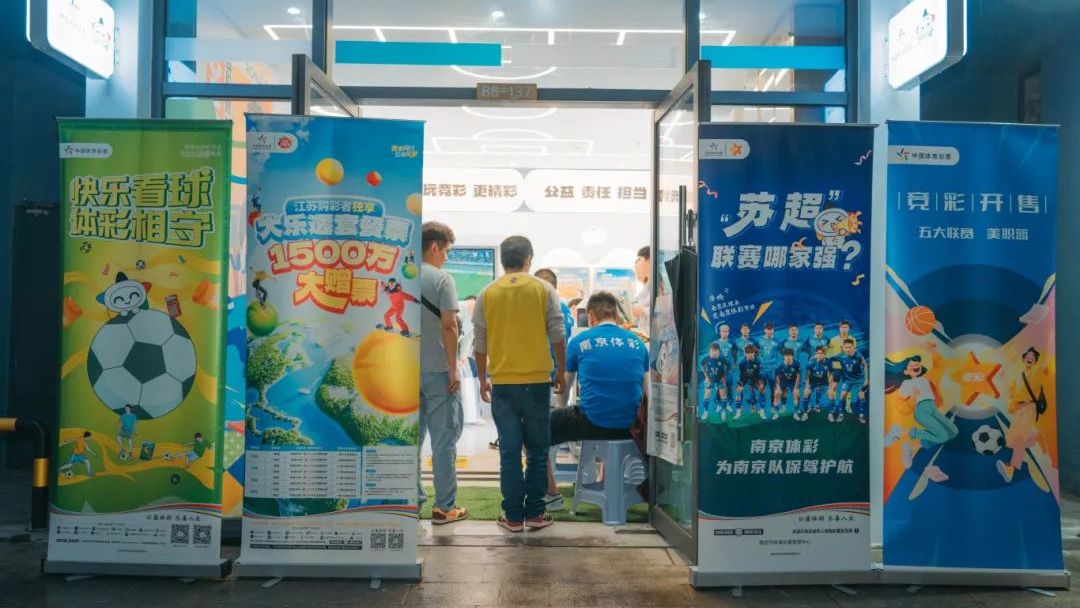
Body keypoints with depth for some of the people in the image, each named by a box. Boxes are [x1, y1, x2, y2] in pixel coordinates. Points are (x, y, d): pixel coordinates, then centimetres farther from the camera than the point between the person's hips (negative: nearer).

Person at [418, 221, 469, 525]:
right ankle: (445, 507, 6)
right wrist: (453, 369, -10)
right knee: (444, 440, 2)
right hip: (437, 371, -6)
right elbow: (449, 325, -16)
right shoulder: (441, 279, -10)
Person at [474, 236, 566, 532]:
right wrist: (561, 371, 12)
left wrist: (482, 380, 16)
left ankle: (513, 516, 10)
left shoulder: (487, 294, 3)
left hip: (502, 383, 1)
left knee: (509, 450, 6)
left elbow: (480, 343, 5)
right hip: (537, 380, -1)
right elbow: (558, 335, -1)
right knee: (537, 450, 9)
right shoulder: (544, 290, 0)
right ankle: (534, 513, 12)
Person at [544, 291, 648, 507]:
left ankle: (552, 496, 17)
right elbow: (646, 392, 10)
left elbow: (564, 385, 14)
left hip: (592, 422, -4)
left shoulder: (580, 341, 0)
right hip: (629, 427, 4)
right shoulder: (637, 343, 7)